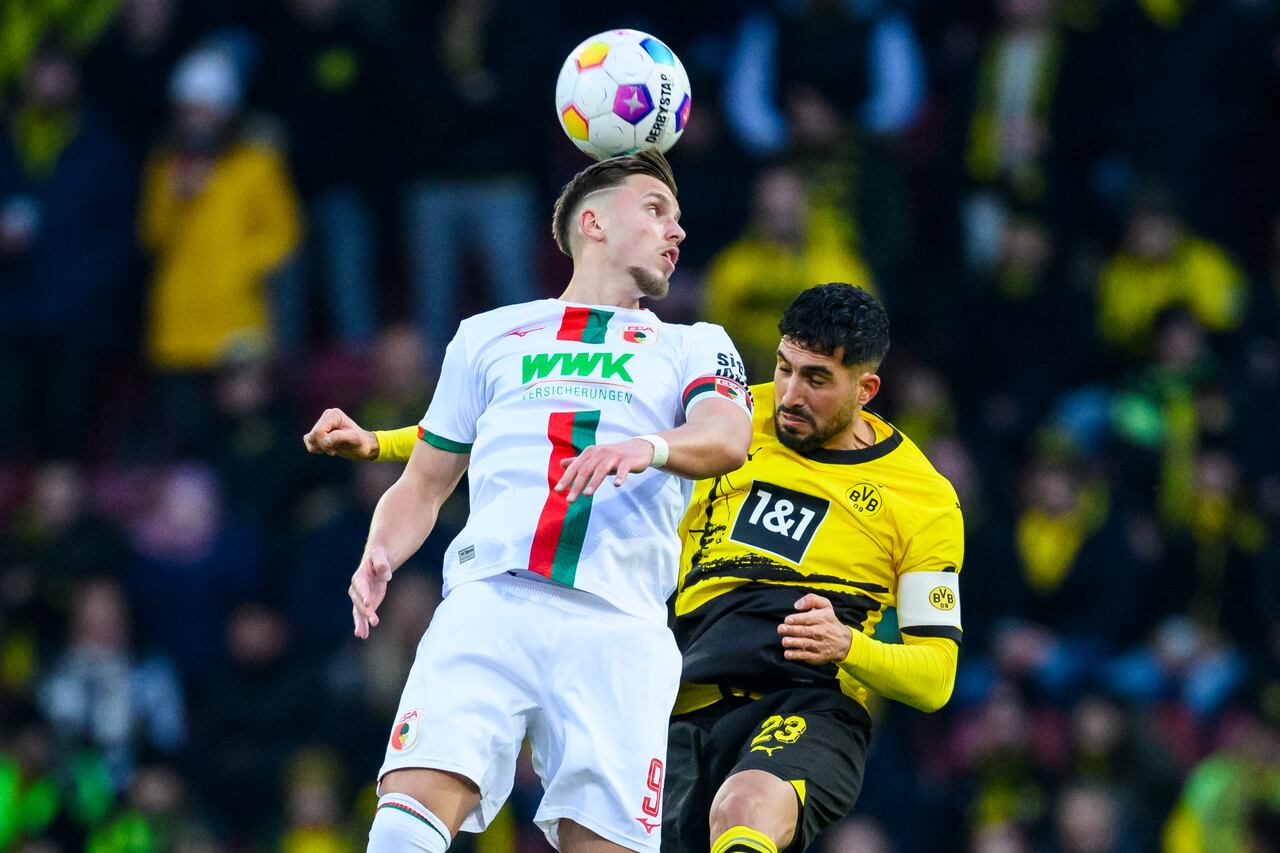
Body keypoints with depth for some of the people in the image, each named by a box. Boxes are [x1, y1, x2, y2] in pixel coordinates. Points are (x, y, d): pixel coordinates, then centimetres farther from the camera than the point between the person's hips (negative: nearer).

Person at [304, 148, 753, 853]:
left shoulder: (694, 346, 24)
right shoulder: (488, 335, 27)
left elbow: (727, 439, 1)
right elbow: (424, 484, 27)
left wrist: (647, 447, -21)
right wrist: (380, 556, 5)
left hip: (618, 627, 0)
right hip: (487, 602, 0)